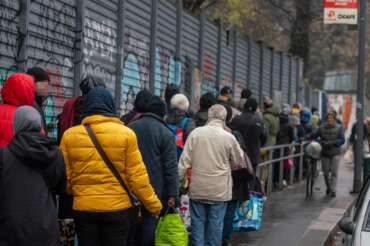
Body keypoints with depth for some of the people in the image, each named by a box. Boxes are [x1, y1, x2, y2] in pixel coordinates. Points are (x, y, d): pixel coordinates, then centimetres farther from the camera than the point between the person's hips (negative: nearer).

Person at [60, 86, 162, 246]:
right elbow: (137, 176, -7)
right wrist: (153, 204, 4)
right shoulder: (125, 134, -6)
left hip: (83, 209, 1)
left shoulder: (70, 135, -1)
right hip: (117, 208, -1)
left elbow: (64, 176, 3)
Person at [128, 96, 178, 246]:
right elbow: (171, 167, -10)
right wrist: (172, 193, -7)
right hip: (155, 188, -4)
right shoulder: (165, 133, -6)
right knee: (150, 222, 1)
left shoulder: (130, 128, 7)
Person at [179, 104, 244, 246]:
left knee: (197, 221, 10)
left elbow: (185, 160, -5)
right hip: (220, 190, -1)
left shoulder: (195, 133, -6)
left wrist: (180, 179, 4)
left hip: (197, 188, 1)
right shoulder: (229, 138, -8)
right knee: (215, 224, 8)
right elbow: (237, 161, 5)